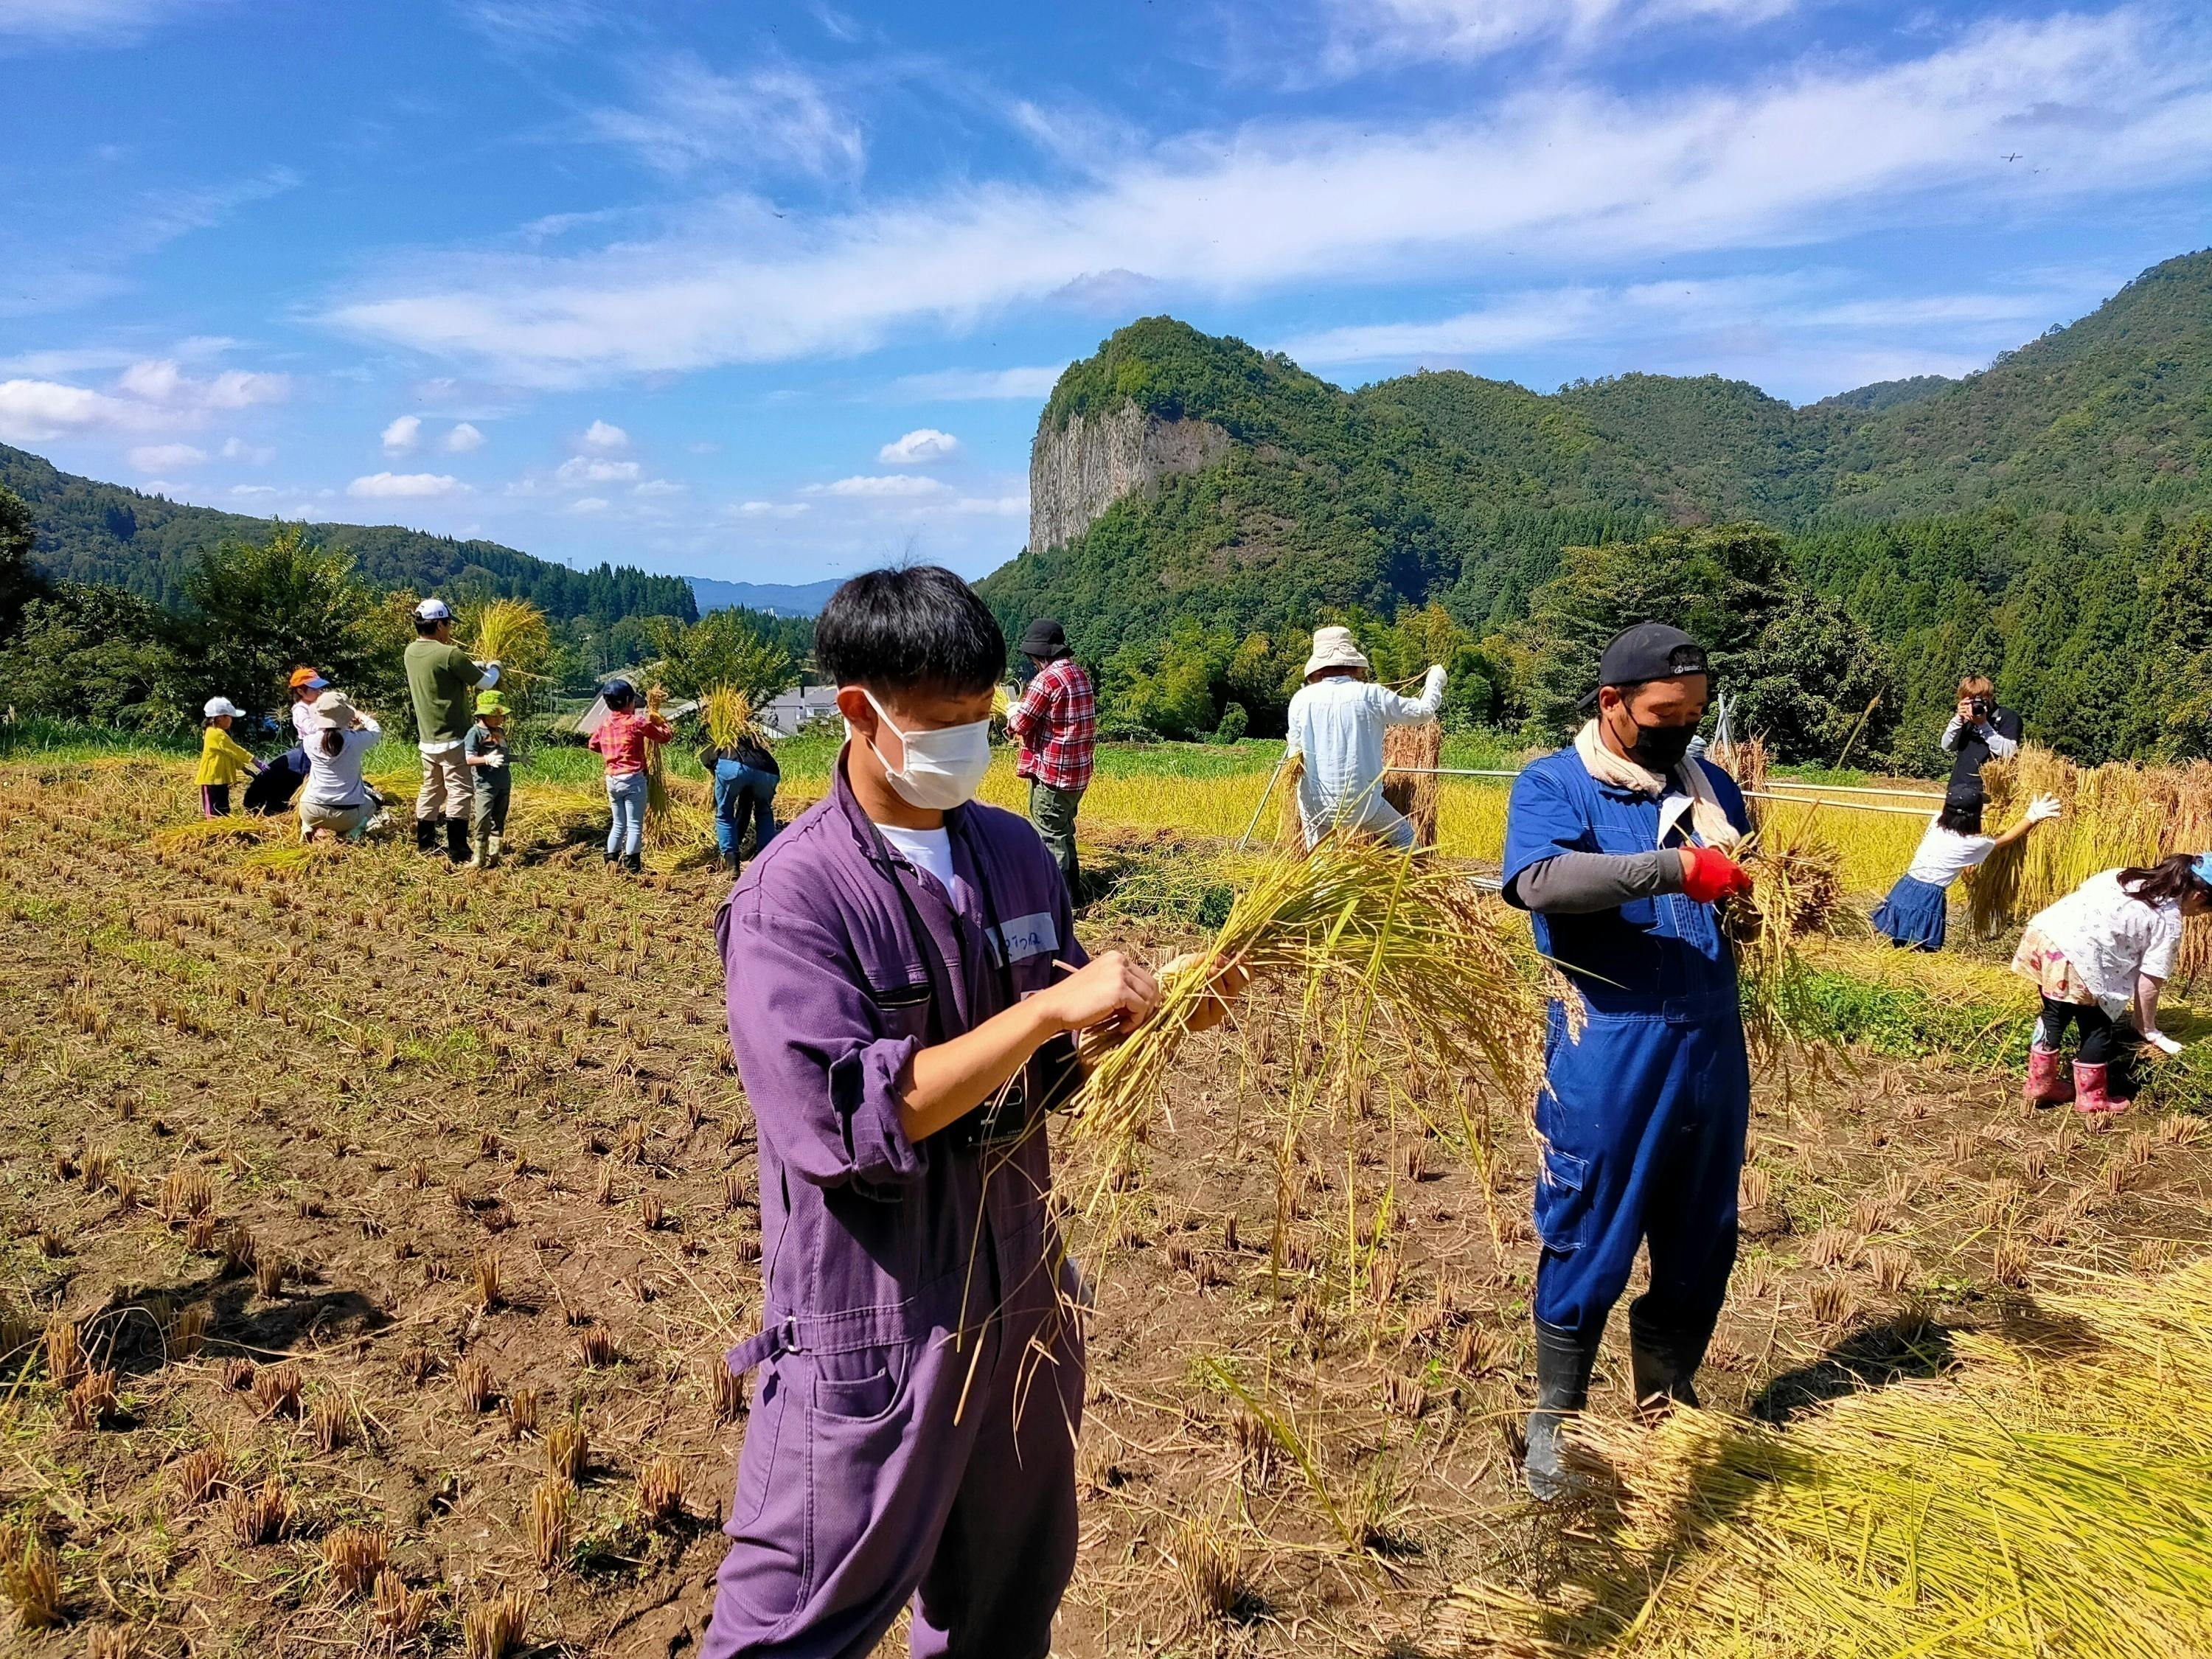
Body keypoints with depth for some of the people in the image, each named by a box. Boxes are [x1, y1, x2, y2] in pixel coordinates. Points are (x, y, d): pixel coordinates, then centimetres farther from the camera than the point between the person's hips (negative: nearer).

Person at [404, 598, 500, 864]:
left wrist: (478, 664, 16)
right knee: (461, 792, -3)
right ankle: (457, 852, -4)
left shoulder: (411, 652, 5)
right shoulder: (450, 655, -19)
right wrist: (494, 668, 12)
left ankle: (424, 844, 28)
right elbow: (485, 683, -9)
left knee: (431, 790, 19)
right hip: (452, 739, -8)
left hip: (427, 739, 8)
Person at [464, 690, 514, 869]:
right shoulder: (475, 732, -10)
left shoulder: (501, 731, 13)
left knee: (498, 822, 11)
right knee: (482, 823, -6)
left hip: (504, 785, 7)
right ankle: (479, 859, 0)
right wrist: (487, 759, -31)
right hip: (485, 785, -7)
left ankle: (493, 856, 17)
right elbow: (469, 759, -17)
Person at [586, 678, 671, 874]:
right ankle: (633, 869, -3)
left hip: (612, 779, 6)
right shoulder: (638, 722, -11)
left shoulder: (605, 724, 6)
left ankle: (610, 864, 20)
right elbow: (665, 736, -4)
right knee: (635, 826, -2)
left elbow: (593, 745, 20)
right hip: (633, 779, -6)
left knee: (618, 824, 17)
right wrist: (660, 721, 14)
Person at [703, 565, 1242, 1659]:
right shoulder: (792, 895, -17)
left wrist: (1150, 1016, -8)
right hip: (874, 1322, -6)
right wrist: (1044, 1008, -28)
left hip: (1020, 1298, 6)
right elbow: (848, 1120, -26)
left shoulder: (1018, 856, 2)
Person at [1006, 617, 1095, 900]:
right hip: (1078, 771, 9)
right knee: (1063, 832, 20)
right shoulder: (1080, 675, 9)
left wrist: (1012, 713, 6)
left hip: (1053, 772, -9)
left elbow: (1020, 723, -15)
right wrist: (1031, 731, 11)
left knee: (1049, 836, -1)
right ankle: (1073, 892, 29)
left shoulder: (1047, 679, -19)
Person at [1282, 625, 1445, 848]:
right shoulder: (1371, 695, -7)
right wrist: (1436, 679, 22)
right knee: (1404, 836, 21)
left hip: (1315, 804, 1)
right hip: (1361, 802, 0)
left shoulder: (1301, 698, -4)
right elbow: (1423, 711, 4)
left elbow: (1294, 753, 3)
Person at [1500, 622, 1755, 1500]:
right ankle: (1555, 1420, 22)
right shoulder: (1551, 785, -4)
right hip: (1607, 1054, -5)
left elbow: (1746, 893, 18)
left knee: (1700, 1241, 16)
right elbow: (1540, 880, -23)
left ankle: (1666, 1408, 35)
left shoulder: (1708, 784, 13)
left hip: (1711, 1045, 6)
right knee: (1588, 1241, 4)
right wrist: (1674, 868, -30)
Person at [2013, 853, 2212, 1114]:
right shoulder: (2168, 919, 4)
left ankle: (2040, 1084, 37)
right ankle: (2092, 1098, 26)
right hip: (2074, 957, -7)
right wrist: (2147, 1030, 18)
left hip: (2041, 931, 7)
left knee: (2054, 1016, 25)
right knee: (2098, 1028, 14)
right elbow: (2149, 982, 6)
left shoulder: (2130, 877, 23)